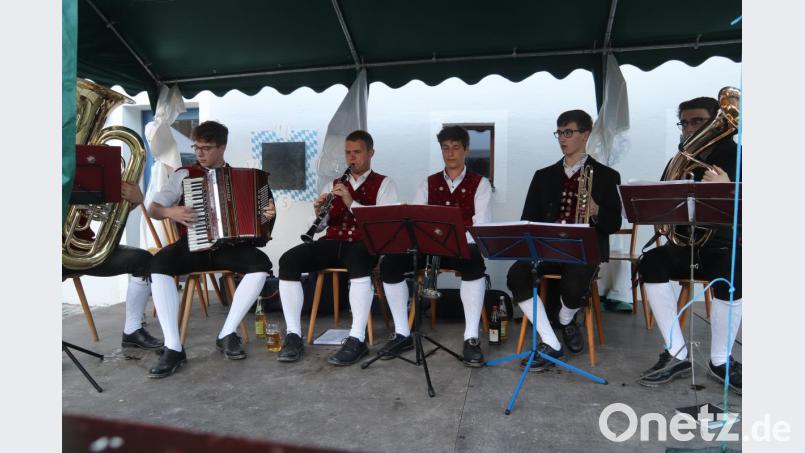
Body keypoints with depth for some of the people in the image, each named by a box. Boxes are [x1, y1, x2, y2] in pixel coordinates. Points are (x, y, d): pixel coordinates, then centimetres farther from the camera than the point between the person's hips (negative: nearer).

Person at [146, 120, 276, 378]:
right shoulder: (184, 174, 9)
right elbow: (152, 209, 7)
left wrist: (268, 213, -9)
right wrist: (170, 212, -16)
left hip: (229, 245, 1)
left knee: (261, 264, -29)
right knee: (159, 264, -31)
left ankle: (227, 335, -17)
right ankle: (173, 347, -27)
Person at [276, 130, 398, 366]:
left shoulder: (384, 184, 9)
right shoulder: (334, 184, 23)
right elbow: (322, 225, 18)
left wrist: (352, 202, -18)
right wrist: (319, 213, -5)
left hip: (364, 245, -4)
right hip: (333, 242, 4)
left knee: (358, 261, -41)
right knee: (288, 260, -21)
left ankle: (357, 340, -35)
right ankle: (293, 335, -17)